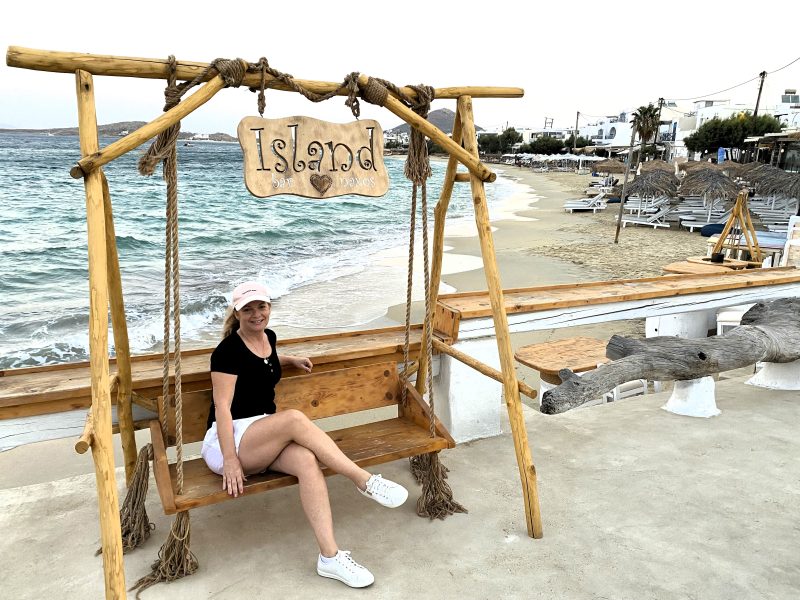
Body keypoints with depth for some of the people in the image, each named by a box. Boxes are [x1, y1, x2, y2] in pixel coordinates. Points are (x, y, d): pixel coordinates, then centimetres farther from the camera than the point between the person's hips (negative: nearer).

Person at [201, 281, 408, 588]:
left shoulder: (268, 336, 10)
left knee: (308, 461, -28)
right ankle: (366, 481, -27)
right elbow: (223, 408, -16)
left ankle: (330, 556, -30)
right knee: (295, 418, -34)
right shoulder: (228, 350, -12)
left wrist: (291, 360, 22)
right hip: (229, 440, -6)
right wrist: (230, 461, -22)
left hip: (265, 439, 6)